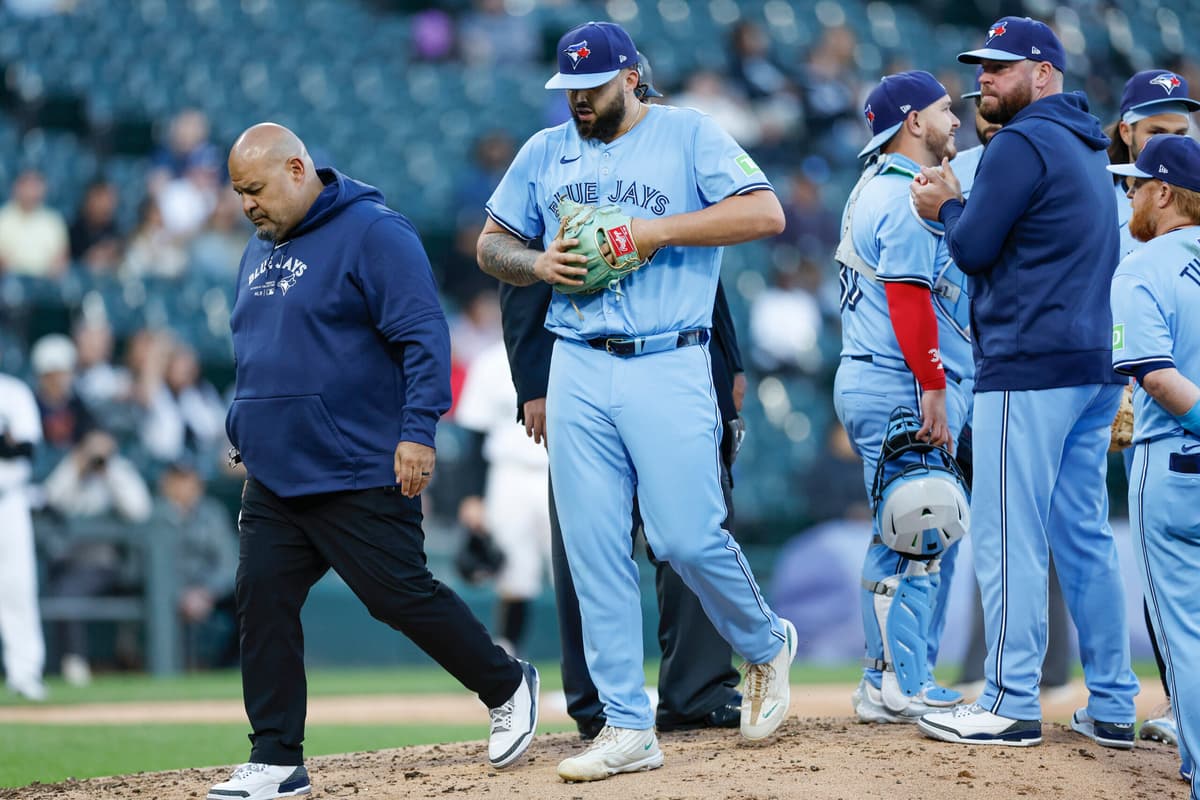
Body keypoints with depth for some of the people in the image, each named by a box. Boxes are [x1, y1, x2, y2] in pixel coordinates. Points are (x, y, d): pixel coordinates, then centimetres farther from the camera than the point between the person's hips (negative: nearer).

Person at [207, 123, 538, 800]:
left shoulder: (374, 233, -10)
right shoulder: (260, 249, 16)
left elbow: (424, 337, -16)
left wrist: (418, 431, -23)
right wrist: (243, 433, 20)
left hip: (360, 476, -8)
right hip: (273, 478, 8)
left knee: (403, 596, -5)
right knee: (263, 603, 0)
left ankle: (508, 687, 17)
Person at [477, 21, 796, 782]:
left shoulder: (689, 135, 1)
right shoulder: (545, 152, 15)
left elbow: (765, 212, -10)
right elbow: (492, 245, 20)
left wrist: (655, 231, -16)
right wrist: (538, 263, -2)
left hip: (668, 368, -4)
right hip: (578, 372, 4)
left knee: (688, 537, -10)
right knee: (594, 550, 0)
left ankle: (767, 646, 20)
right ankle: (628, 729, 5)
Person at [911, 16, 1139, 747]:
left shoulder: (1023, 142, -10)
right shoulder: (1087, 148, 20)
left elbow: (973, 248, -12)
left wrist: (947, 209, 7)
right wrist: (956, 203, 16)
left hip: (1029, 370, -9)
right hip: (1096, 366, 9)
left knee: (1010, 537, -7)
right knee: (1086, 536, 10)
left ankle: (1012, 704, -7)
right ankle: (1112, 706, 9)